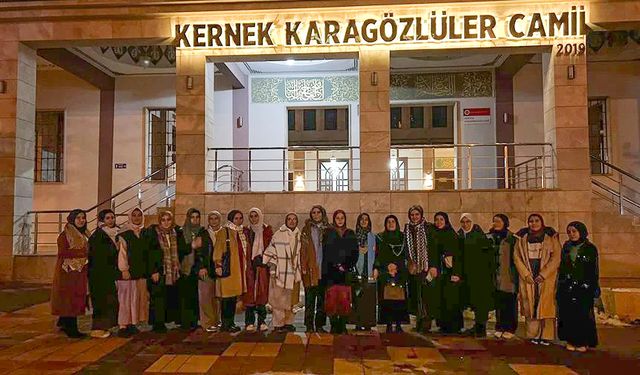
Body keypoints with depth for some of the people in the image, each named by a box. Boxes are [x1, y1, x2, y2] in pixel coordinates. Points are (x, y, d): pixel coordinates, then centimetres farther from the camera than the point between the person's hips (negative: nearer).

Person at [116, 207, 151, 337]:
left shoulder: (144, 233, 12)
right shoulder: (124, 233, -4)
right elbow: (122, 252, -8)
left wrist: (148, 270, 9)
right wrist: (124, 269, -14)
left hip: (141, 271, 6)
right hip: (128, 271, -5)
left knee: (139, 298, 6)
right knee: (126, 298, -4)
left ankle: (132, 324, 15)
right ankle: (123, 326, 1)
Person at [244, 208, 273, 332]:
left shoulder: (267, 230, 8)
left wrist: (261, 258, -7)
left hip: (262, 266, -1)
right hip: (249, 266, 1)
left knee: (262, 292, -3)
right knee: (249, 293, -3)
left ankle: (262, 321, 3)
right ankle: (250, 322, 3)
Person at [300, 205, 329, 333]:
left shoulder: (328, 230, 11)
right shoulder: (306, 230, 6)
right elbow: (303, 250, 1)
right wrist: (303, 267, -8)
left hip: (324, 269, 2)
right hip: (311, 269, -2)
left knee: (322, 298, 5)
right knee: (310, 298, -1)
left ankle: (320, 325, 14)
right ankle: (309, 325, 6)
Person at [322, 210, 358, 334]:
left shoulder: (350, 234, 14)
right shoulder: (328, 234, 9)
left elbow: (355, 253, 8)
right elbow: (326, 253, 1)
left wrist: (346, 266, -6)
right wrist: (337, 265, -9)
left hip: (346, 271, 1)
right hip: (331, 271, -1)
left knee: (344, 299, -5)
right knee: (332, 298, -6)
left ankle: (343, 326, 3)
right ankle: (334, 326, 1)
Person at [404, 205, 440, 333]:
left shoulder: (428, 228, -3)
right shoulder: (407, 229, 9)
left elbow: (433, 248, -7)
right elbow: (406, 248, 13)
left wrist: (433, 266, -14)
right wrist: (409, 263, 4)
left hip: (426, 266, -4)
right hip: (414, 267, 4)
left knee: (427, 294, -6)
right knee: (416, 294, 4)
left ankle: (426, 323, 0)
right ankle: (420, 320, 13)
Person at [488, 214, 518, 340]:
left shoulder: (511, 238, -4)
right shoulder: (490, 237, 11)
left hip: (508, 276, -4)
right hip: (496, 276, 4)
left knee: (509, 303, 0)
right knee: (498, 302, 6)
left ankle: (510, 329, 9)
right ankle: (500, 328, 16)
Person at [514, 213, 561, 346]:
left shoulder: (551, 237, 3)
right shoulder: (522, 238, 9)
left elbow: (556, 257, -4)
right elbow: (517, 257, 5)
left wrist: (543, 274, -12)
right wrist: (526, 274, -7)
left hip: (546, 278, -2)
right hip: (528, 278, 2)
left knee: (546, 307, -2)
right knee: (530, 306, 2)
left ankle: (546, 336, 5)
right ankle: (533, 335, 9)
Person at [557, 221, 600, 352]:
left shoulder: (590, 248, -1)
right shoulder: (566, 247, 10)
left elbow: (594, 270, -2)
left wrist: (595, 288, -6)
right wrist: (560, 285, 8)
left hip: (584, 287, -3)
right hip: (567, 287, 4)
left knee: (583, 314, 0)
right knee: (568, 313, 3)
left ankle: (583, 342, 10)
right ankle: (571, 340, 11)